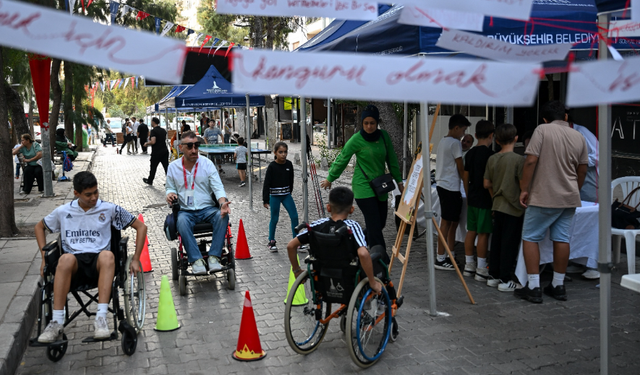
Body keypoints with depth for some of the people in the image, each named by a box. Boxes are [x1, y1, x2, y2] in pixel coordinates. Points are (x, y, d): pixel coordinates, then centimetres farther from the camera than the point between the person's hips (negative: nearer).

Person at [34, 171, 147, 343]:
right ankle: (57, 322, -34)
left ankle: (101, 318, -44)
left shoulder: (109, 209, 8)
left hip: (98, 264, -1)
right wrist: (45, 257, 17)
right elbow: (39, 227, 30)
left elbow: (141, 227, 12)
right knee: (66, 258, -37)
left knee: (107, 255, -37)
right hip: (74, 265, 1)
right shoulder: (63, 211, 13)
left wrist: (135, 259, 5)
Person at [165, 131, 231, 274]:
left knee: (222, 216, -32)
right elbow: (170, 188, 17)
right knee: (182, 221, -36)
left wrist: (223, 203, -23)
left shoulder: (207, 163, 3)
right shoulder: (173, 167, 7)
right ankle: (196, 260, -34)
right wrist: (170, 194, -9)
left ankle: (214, 257, -28)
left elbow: (218, 187, -3)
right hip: (186, 211, 0)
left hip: (207, 209, 0)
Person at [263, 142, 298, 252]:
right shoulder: (272, 166, -11)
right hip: (274, 196, -4)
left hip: (286, 195, 4)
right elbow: (266, 183, -11)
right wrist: (265, 200, -13)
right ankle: (271, 242, 18)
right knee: (274, 219, 4)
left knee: (294, 216, -1)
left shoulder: (289, 164, 1)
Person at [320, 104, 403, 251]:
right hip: (363, 186, -6)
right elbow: (342, 159, 0)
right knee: (374, 225, -11)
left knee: (381, 222, 12)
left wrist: (399, 181, 16)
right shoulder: (356, 139, -11)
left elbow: (392, 160, 13)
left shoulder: (384, 136, 2)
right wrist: (330, 179, 9)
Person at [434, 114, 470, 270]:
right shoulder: (455, 143, -12)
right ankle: (440, 259, -2)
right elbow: (461, 169, -9)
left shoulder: (442, 142, 17)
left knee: (453, 221, 15)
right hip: (450, 187, -10)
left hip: (442, 185, 10)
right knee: (447, 222, -6)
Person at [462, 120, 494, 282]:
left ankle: (469, 265, 17)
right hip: (485, 200, -7)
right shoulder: (489, 154, -14)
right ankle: (481, 270, 0)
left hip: (472, 198, 7)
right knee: (483, 233, -3)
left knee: (471, 231, 11)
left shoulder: (470, 153, 9)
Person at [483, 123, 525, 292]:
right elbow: (523, 184, -14)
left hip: (497, 205, 6)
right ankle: (505, 280, 4)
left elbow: (487, 184, 8)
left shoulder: (492, 159, 3)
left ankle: (493, 275, 20)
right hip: (513, 208, -6)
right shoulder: (518, 159, -14)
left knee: (496, 241, 13)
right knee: (510, 243, 0)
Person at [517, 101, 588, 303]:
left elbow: (531, 161, -16)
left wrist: (524, 189, -9)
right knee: (562, 239, 11)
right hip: (569, 197, 6)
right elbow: (582, 170, 13)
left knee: (530, 238, 3)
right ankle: (558, 286, 19)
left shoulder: (542, 130, -9)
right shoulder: (579, 137, 7)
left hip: (543, 197, -5)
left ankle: (533, 287, 0)